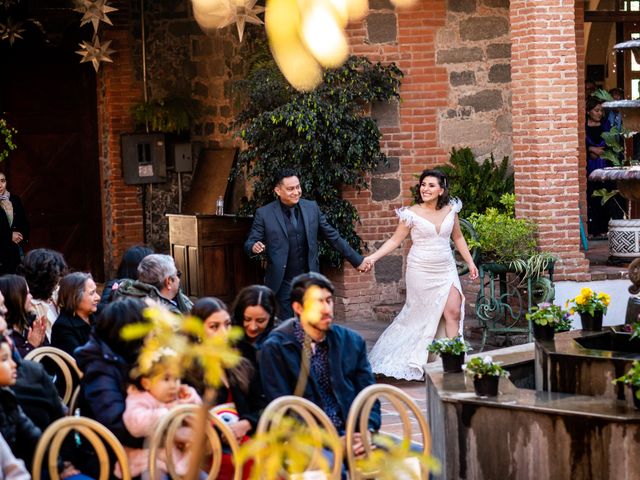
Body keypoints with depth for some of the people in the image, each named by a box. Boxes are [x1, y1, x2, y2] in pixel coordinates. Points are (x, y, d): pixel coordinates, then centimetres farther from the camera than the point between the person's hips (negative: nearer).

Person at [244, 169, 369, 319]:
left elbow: (333, 236, 10)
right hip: (282, 284, -3)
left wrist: (357, 260, 12)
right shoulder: (264, 213, -5)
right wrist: (254, 247, -28)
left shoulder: (312, 208, 3)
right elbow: (250, 243, -3)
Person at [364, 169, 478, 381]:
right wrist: (373, 257, -14)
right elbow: (395, 240, -4)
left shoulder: (450, 210, 3)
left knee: (454, 311, -9)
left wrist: (470, 262, 12)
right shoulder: (412, 213, -7)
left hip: (446, 269, 3)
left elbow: (458, 238, 15)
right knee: (422, 315, 1)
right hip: (421, 271, -3)